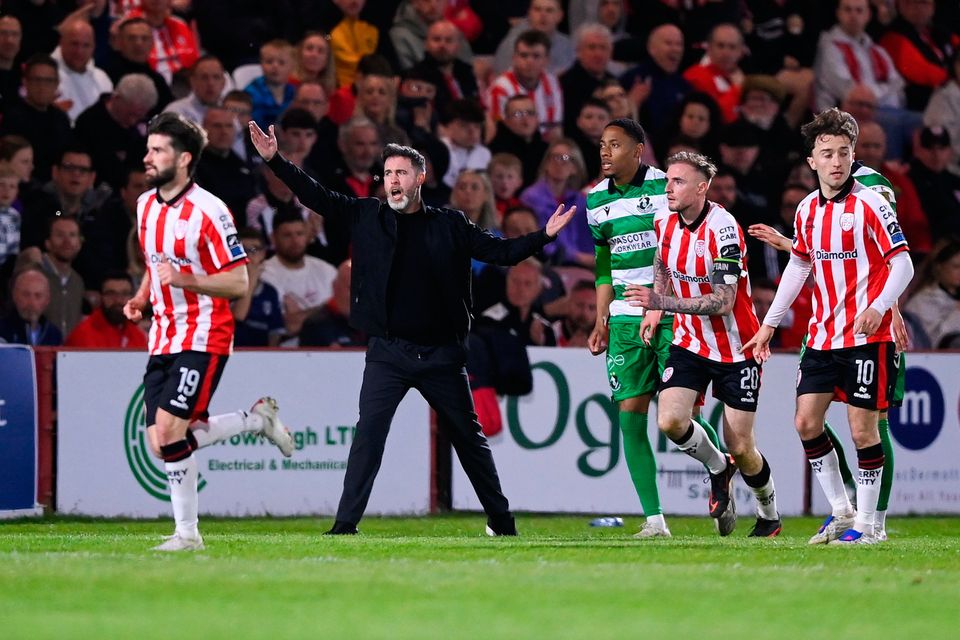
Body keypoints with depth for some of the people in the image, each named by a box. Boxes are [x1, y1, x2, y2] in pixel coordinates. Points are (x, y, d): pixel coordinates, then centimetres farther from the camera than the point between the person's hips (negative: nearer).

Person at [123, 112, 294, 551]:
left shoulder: (208, 211, -15)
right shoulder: (145, 205, 10)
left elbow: (237, 283, -14)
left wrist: (183, 279, -26)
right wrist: (141, 297, 8)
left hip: (202, 339, -8)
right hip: (163, 339, 8)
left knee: (169, 432, -18)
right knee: (161, 444, 1)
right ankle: (258, 418, 17)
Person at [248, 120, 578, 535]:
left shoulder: (448, 225, 5)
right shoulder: (367, 216, 5)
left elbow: (500, 252, 7)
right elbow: (316, 196, 1)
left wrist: (544, 236, -6)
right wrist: (275, 161, -8)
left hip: (441, 354, 1)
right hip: (387, 352, -1)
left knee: (469, 437, 11)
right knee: (369, 431, -15)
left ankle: (500, 518, 26)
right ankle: (345, 524, -15)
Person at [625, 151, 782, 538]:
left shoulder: (722, 228, -23)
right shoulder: (665, 223, -2)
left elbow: (723, 302, -28)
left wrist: (662, 302, -32)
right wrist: (654, 310, 8)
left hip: (735, 349, -5)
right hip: (689, 343, 5)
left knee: (740, 448, -2)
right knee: (670, 421, -17)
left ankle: (769, 515, 25)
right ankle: (718, 469, 13)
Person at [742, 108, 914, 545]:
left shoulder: (870, 204, -9)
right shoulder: (807, 209, 9)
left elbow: (903, 263, -11)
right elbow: (799, 265, 21)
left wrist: (879, 305, -27)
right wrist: (769, 323, 20)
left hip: (867, 336, -6)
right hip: (823, 335, 6)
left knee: (862, 428, -5)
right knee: (806, 422, 2)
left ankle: (867, 522, 6)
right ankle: (840, 511, 15)